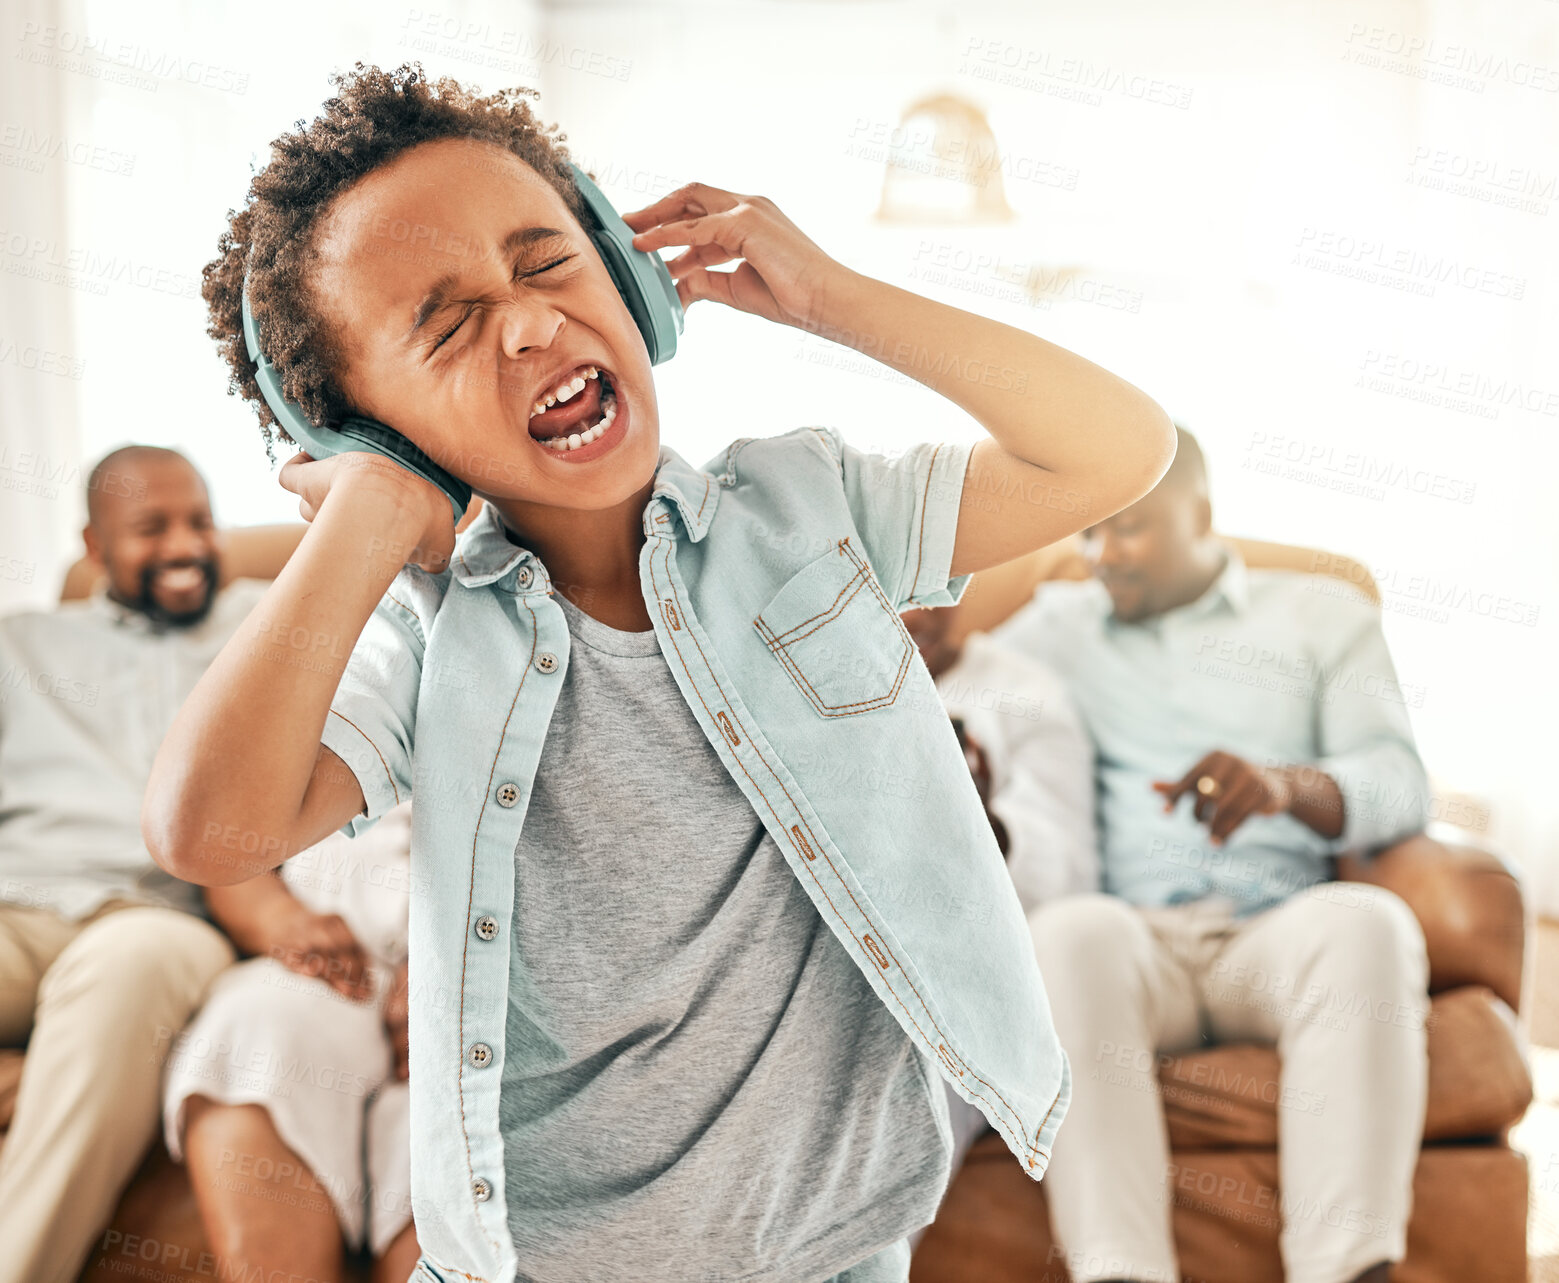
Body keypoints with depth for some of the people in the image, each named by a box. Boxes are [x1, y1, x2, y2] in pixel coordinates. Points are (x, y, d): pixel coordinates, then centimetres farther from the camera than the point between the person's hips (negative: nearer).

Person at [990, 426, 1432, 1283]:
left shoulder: (1324, 614, 21)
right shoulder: (1056, 625, 25)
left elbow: (1400, 786, 8)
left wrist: (1286, 784, -15)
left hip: (1274, 936, 0)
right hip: (1130, 937, 0)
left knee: (1365, 922, -35)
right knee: (1068, 932, -37)